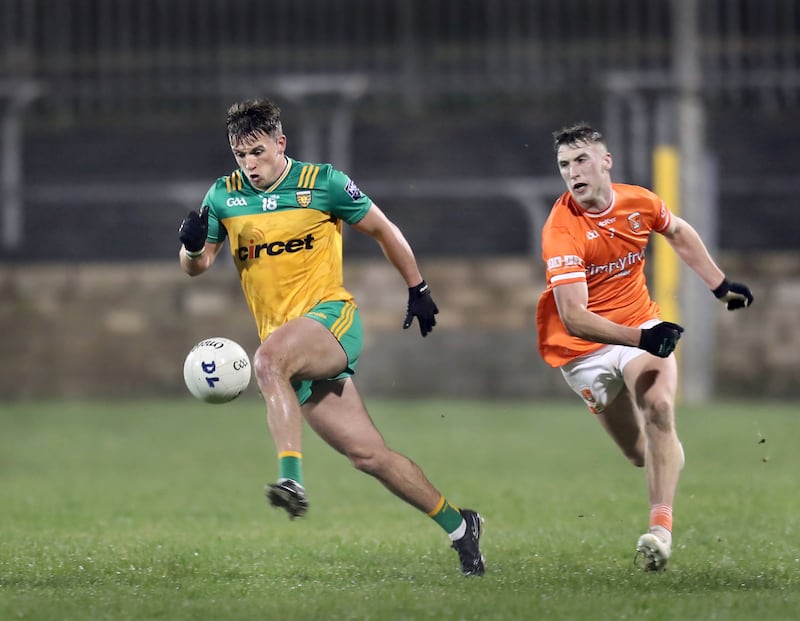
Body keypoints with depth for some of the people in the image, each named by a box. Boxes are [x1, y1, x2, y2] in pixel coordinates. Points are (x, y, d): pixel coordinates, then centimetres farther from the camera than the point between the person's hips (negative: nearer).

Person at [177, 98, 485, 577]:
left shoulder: (323, 184, -3)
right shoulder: (223, 197, 8)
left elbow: (383, 230, 10)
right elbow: (196, 267, 14)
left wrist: (418, 289, 14)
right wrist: (192, 247, -9)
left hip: (331, 318, -4)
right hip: (289, 341, 4)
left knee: (270, 357, -37)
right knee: (368, 454, 1)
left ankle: (292, 477, -47)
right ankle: (457, 524, 15)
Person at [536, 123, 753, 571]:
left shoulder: (639, 202, -9)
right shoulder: (561, 230, -25)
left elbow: (678, 233, 17)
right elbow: (573, 318, -32)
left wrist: (720, 284, 14)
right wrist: (639, 339, -43)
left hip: (642, 326, 2)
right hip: (584, 346, -2)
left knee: (659, 409, -25)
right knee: (640, 453, 2)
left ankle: (661, 526, -29)